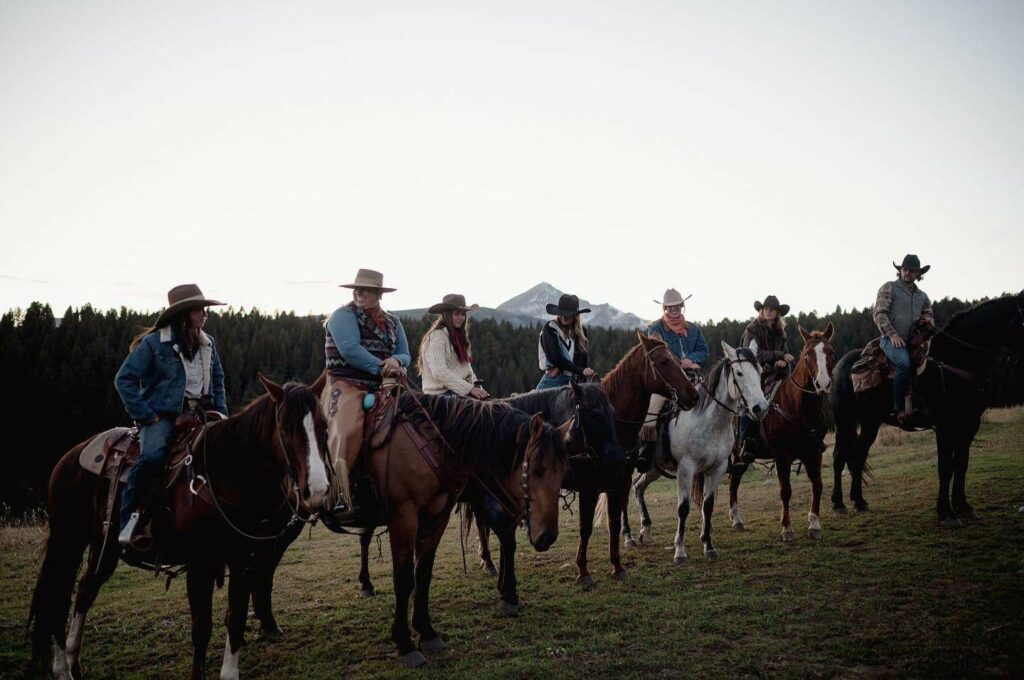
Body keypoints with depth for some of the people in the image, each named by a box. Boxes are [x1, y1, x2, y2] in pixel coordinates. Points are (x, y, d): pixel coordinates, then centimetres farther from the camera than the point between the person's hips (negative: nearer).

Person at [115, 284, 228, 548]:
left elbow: (218, 381, 24)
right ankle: (130, 518, -20)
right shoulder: (154, 342, -4)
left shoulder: (208, 343, 12)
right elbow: (124, 379, -5)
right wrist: (146, 415, -12)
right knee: (152, 455, -33)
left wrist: (221, 414, 10)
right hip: (163, 415, -5)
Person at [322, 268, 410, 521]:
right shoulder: (343, 316, -1)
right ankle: (339, 499, -32)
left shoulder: (392, 322, 18)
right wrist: (382, 367, -19)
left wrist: (395, 361, -13)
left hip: (381, 389, 6)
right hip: (347, 386, -6)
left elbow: (405, 355, 12)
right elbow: (349, 349, -16)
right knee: (347, 430, -30)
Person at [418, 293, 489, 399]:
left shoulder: (458, 335, 21)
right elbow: (439, 373, -18)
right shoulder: (437, 336, -8)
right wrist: (470, 389, -21)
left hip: (459, 389, 8)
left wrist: (477, 388, 2)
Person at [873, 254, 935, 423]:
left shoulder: (922, 296, 21)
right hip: (891, 339, -6)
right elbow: (879, 314, -4)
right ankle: (899, 408, -28)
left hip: (913, 340, 6)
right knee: (904, 362, -34)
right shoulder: (889, 288, 4)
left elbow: (929, 315, 29)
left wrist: (928, 320, 3)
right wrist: (892, 334, -14)